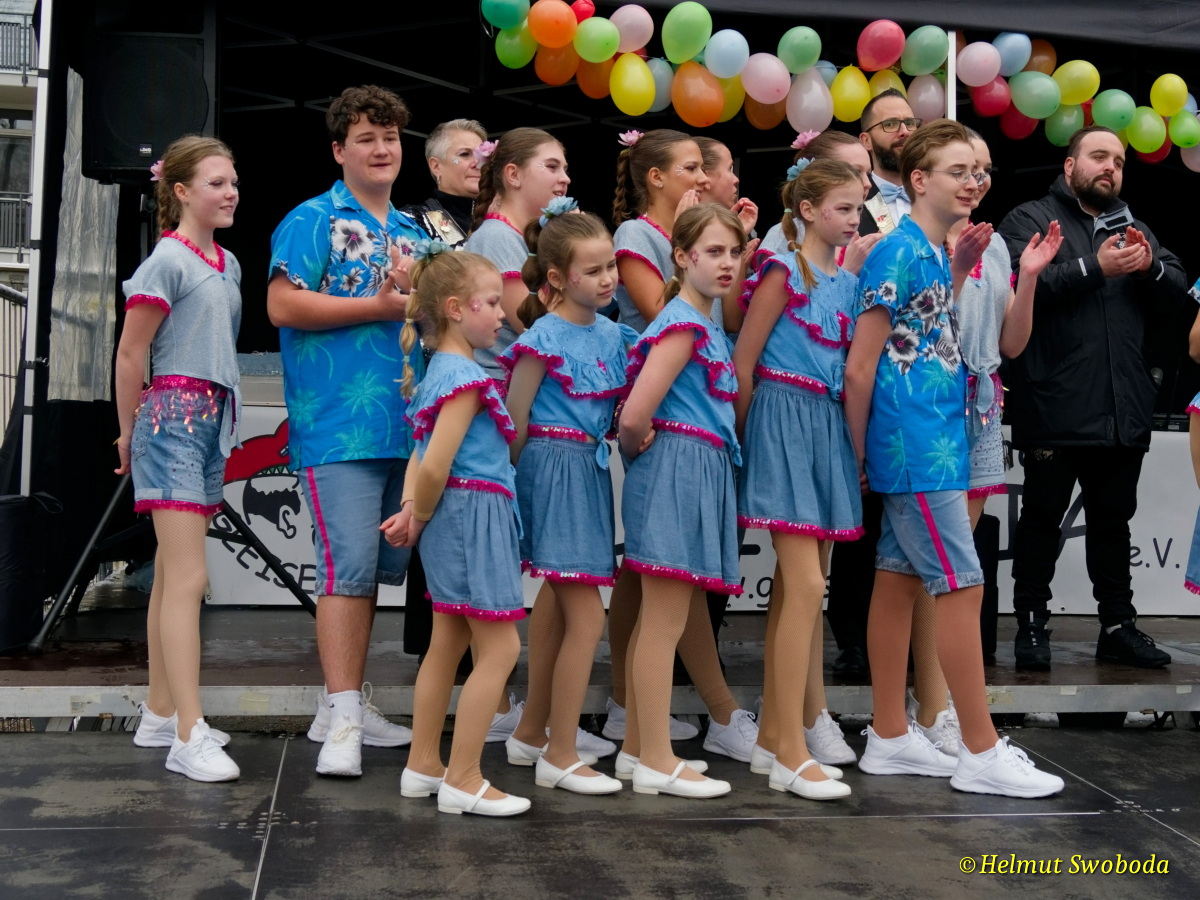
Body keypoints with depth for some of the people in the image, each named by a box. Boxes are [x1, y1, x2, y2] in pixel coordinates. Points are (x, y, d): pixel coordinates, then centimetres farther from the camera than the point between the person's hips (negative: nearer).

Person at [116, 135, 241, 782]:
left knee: (172, 576, 13)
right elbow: (130, 354, -7)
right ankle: (188, 738, -11)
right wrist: (129, 432, 1)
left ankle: (160, 715, 22)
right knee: (187, 578, -12)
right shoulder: (167, 261, -8)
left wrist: (215, 415, 14)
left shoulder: (228, 265, 15)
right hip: (173, 418, -8)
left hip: (213, 420, 8)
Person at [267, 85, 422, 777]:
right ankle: (341, 717, -5)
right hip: (339, 425, -7)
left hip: (405, 426, 7)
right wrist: (379, 307, -13)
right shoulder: (315, 220, -1)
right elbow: (283, 305, -12)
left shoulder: (413, 230, 19)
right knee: (348, 562, -11)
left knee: (378, 566, 11)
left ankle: (350, 703, 22)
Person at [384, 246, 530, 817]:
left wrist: (411, 512, 1)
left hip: (452, 519, 10)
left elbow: (423, 456, 14)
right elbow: (434, 464, -21)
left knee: (448, 643, 16)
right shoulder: (465, 377, -17)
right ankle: (462, 782, 2)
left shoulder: (440, 372, 14)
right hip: (472, 513, -10)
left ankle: (423, 767, 25)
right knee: (500, 647, -3)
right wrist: (419, 519, -5)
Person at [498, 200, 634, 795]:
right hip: (555, 470, -8)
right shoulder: (544, 337, -14)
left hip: (591, 471, 8)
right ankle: (560, 754, 5)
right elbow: (513, 421, -9)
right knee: (586, 616, -7)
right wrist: (517, 477, -1)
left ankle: (530, 734, 30)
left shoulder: (612, 334, 7)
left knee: (559, 609, 15)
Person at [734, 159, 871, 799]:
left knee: (797, 585, 11)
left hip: (830, 427, 7)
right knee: (806, 585, -12)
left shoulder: (848, 280, 14)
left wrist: (856, 444, 10)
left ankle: (779, 730, 22)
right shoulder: (783, 272, -7)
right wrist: (750, 435, 1)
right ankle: (789, 752, -7)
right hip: (785, 421, -7)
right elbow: (741, 365, -7)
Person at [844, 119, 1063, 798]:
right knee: (963, 586, -5)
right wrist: (859, 453, -6)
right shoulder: (899, 251, -13)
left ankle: (891, 740, 19)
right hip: (917, 444, -9)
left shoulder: (934, 254, 14)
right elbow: (860, 367, -13)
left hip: (936, 440, 9)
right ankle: (983, 754, 4)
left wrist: (958, 275, 10)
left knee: (899, 581, 11)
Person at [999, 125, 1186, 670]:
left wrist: (1152, 268, -9)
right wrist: (1094, 268, -19)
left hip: (1125, 412, 6)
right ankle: (1031, 625, 12)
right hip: (1055, 412, -6)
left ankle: (1118, 626, 22)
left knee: (1113, 521, 13)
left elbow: (1178, 291, 11)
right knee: (1042, 519, 2)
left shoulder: (1134, 228, 20)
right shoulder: (1030, 219, 2)